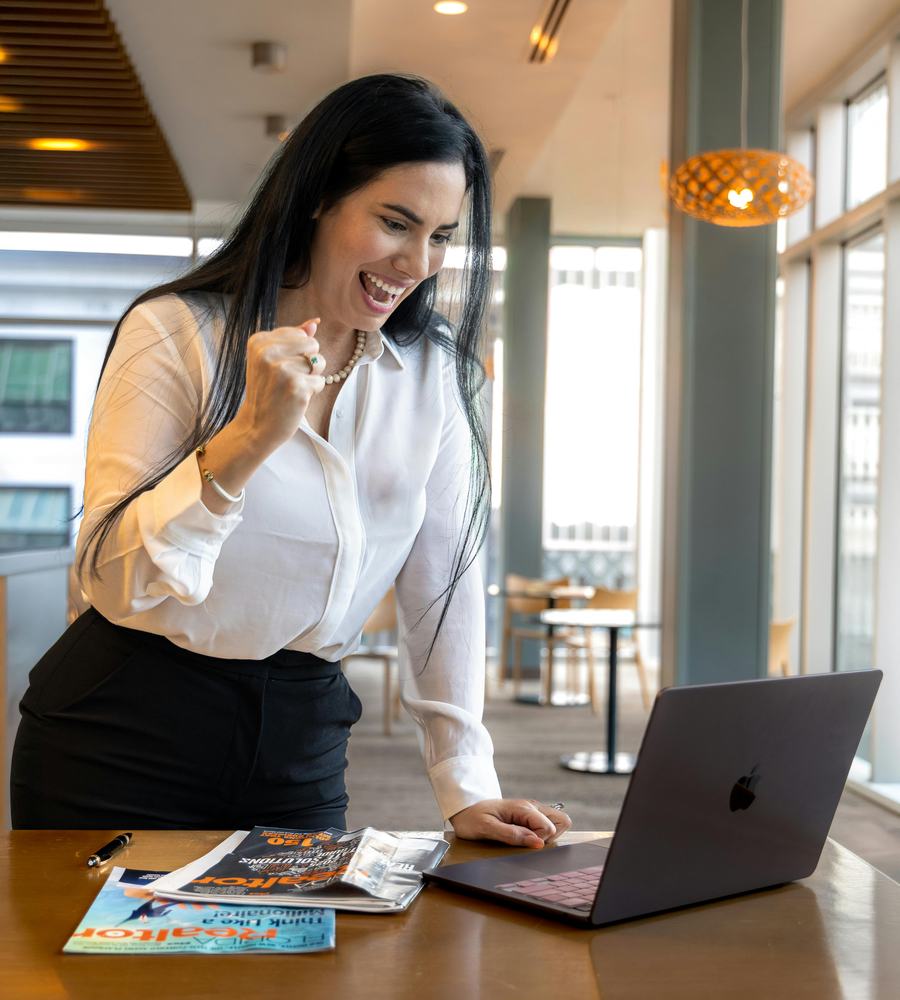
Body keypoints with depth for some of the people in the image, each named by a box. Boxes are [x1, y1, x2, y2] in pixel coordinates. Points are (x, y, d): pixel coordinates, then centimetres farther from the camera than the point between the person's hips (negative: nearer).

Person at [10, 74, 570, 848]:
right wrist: (249, 437, -29)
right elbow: (109, 577, -18)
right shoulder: (177, 334, -12)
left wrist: (467, 788, -3)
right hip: (126, 741, -3)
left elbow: (445, 580, 2)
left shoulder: (433, 371, 1)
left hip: (301, 745, 4)